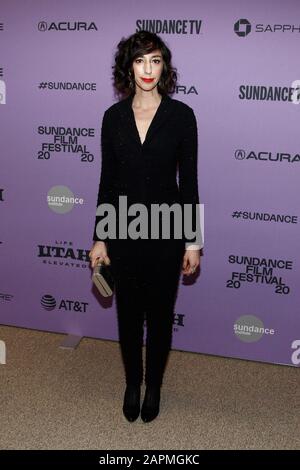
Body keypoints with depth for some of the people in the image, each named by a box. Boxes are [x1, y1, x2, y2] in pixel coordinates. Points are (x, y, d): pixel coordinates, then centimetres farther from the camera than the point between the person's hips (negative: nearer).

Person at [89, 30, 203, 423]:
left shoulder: (181, 115, -6)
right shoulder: (113, 116, 1)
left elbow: (189, 181, -5)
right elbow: (107, 181, 4)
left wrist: (193, 241, -5)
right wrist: (100, 238, 3)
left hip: (166, 232, -2)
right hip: (124, 232, 2)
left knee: (160, 314, 12)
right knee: (128, 313, 14)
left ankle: (153, 386, 34)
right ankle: (132, 384, 37)